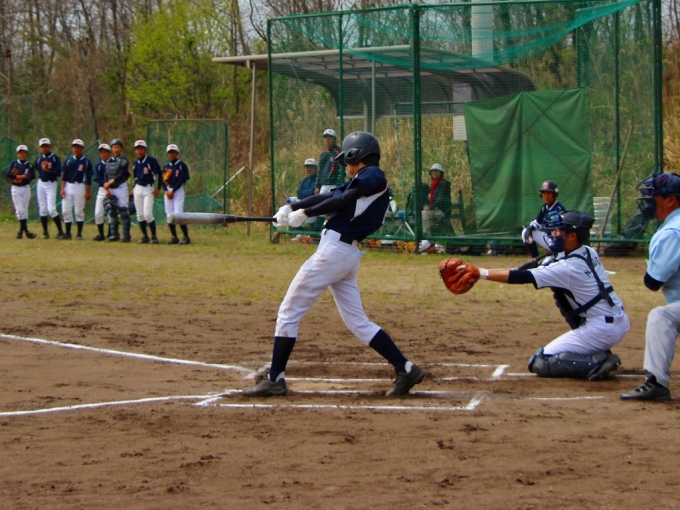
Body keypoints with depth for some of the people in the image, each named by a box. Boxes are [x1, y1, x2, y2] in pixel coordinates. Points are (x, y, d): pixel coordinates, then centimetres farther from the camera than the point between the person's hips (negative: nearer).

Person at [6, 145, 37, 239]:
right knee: (20, 210, -10)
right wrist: (21, 176, -15)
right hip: (15, 189, -1)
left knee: (24, 209, 4)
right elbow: (8, 174, -10)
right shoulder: (13, 163, 4)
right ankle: (26, 231, -12)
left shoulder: (29, 165, 6)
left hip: (26, 188, 1)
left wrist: (17, 177, -16)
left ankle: (21, 230, 14)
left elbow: (32, 176, -7)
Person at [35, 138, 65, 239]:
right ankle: (45, 232, 13)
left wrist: (47, 170, -23)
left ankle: (60, 231, -7)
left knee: (51, 209, -13)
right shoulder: (39, 158, 8)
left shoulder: (55, 158, -6)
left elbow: (58, 173, -12)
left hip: (51, 184, -5)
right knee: (42, 209, 6)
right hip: (41, 184, 5)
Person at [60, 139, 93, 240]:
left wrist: (88, 192, -4)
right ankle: (68, 233, 8)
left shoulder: (86, 162, 1)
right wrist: (62, 189, -1)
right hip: (68, 186, 3)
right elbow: (64, 176, 9)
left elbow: (89, 178, 1)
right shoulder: (68, 160, 8)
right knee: (66, 210, 0)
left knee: (79, 211, -1)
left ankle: (79, 234, 5)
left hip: (80, 187, -3)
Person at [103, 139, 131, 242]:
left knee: (123, 212, -9)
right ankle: (114, 234, 14)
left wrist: (109, 183, -13)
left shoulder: (123, 160, -5)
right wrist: (107, 189, -1)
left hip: (121, 187, -7)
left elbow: (122, 175, -14)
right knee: (111, 212, 8)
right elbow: (106, 176, 11)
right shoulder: (109, 161, 14)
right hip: (111, 189, 7)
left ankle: (126, 236, -9)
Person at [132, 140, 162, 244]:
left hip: (148, 189, -6)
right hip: (138, 189, 6)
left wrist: (158, 188, -12)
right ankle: (144, 236, 12)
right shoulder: (135, 163, 9)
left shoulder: (151, 160, -9)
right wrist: (134, 187, 10)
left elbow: (159, 174, -8)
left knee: (147, 214, -15)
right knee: (140, 214, 3)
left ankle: (154, 236, -5)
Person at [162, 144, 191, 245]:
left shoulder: (182, 165, -2)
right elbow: (163, 180, 10)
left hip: (178, 190, -6)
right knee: (169, 215, 3)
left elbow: (182, 180, -9)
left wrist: (173, 191, -14)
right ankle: (174, 237, 10)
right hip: (168, 191, 6)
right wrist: (166, 191, -7)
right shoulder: (166, 166, 15)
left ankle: (186, 237, -12)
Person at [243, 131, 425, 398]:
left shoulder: (373, 176, -7)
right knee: (358, 323, 11)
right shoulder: (363, 182, 21)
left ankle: (275, 379, 0)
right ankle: (405, 369, 5)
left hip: (333, 250, -10)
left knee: (289, 312, -2)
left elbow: (341, 201, -14)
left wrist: (305, 212, -6)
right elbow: (329, 196, 15)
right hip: (349, 255, 10)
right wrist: (292, 207, 5)